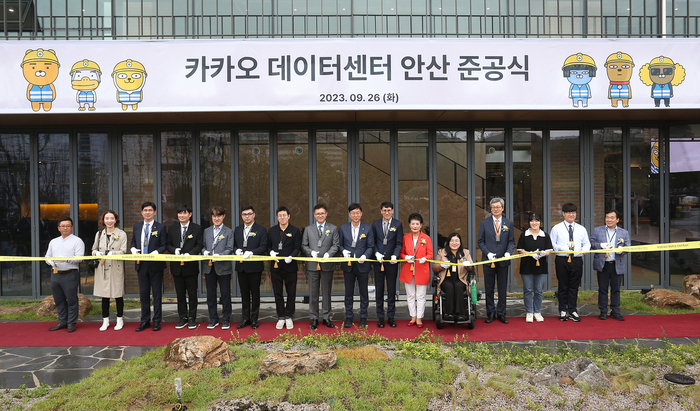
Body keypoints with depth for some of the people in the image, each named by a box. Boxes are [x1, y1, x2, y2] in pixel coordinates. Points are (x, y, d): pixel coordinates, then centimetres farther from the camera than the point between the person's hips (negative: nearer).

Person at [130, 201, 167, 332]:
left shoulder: (161, 227, -2)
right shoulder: (137, 226, 11)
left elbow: (164, 246, -4)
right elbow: (133, 241, 19)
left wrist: (156, 252, -22)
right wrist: (133, 249, -2)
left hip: (155, 265, -4)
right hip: (141, 265, 4)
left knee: (157, 293, 3)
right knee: (143, 294, 10)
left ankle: (157, 321, 12)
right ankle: (145, 321, 20)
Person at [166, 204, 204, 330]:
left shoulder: (197, 228, 1)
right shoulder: (172, 228, 9)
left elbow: (200, 245, -3)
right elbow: (168, 244, 9)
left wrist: (190, 253, -18)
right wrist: (174, 250, -12)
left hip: (191, 266, -3)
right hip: (177, 266, 3)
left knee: (192, 294, 4)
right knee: (180, 294, 10)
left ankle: (192, 318, 14)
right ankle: (183, 318, 20)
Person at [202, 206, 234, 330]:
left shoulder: (228, 232, 2)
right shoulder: (206, 231, 14)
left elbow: (230, 249, -6)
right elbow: (203, 246, 14)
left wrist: (219, 255, -21)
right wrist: (204, 251, -9)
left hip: (223, 267, -3)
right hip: (209, 267, 4)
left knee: (225, 295, 2)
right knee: (210, 295, 9)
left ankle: (226, 320, 13)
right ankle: (213, 319, 20)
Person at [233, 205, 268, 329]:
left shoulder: (261, 230, -2)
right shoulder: (237, 230, 13)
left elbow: (263, 247, -9)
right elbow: (234, 245, 16)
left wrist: (251, 252, -22)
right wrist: (237, 250, -7)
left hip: (255, 266, -4)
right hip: (241, 266, 4)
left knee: (255, 293, 3)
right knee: (244, 293, 11)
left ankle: (254, 319, 13)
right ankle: (246, 318, 20)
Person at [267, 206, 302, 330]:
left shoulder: (295, 231, 1)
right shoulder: (271, 231, 8)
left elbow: (297, 248, -4)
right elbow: (268, 246, 11)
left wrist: (291, 257, -21)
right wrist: (271, 252, -10)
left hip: (290, 266, -2)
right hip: (276, 266, 2)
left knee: (291, 294, 5)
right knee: (278, 294, 7)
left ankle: (289, 317, 17)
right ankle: (281, 318, 17)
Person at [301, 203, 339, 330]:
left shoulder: (333, 228, 7)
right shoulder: (308, 229, 11)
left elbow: (335, 245, 1)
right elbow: (304, 245, 9)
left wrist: (328, 254, -16)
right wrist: (311, 252, -10)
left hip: (327, 265, -1)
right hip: (313, 264, 1)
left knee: (327, 292, 6)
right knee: (313, 293, 3)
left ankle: (326, 317, 17)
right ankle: (314, 318, 12)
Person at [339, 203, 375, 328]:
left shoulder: (368, 228, 1)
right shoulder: (343, 228, 5)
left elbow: (371, 246, 1)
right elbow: (340, 244, 10)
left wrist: (365, 255, -17)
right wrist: (343, 251, -11)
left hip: (362, 265, -1)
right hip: (348, 265, 1)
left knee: (364, 292, 7)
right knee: (348, 293, 8)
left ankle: (363, 318, 18)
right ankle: (348, 318, 18)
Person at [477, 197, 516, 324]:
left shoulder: (509, 223, 6)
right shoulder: (484, 222, 2)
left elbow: (512, 241, 6)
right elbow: (480, 241, 2)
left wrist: (508, 253, -13)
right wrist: (488, 253, -12)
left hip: (503, 260, 1)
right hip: (488, 260, -1)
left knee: (503, 288, 6)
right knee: (489, 288, 6)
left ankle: (501, 313, 17)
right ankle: (490, 313, 17)